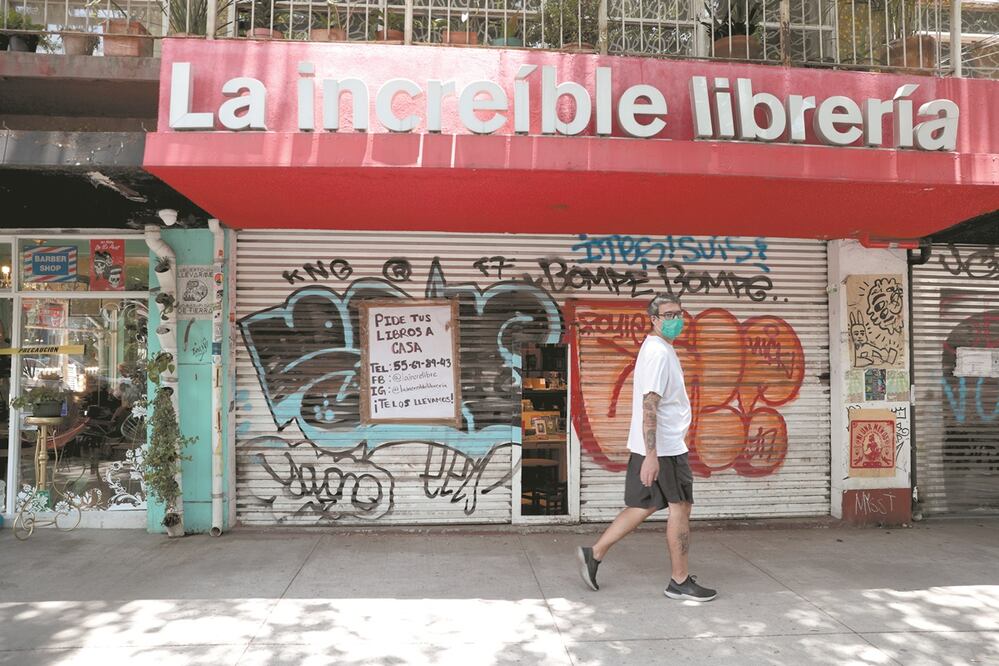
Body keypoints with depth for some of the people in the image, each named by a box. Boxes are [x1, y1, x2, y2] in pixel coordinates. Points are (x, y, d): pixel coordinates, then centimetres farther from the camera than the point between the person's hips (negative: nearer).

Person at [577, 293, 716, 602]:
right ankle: (680, 582, 14)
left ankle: (594, 554, 16)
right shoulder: (659, 353, -17)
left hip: (653, 446, 10)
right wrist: (651, 455, -28)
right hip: (664, 447, -10)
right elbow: (649, 405, -24)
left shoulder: (657, 349, 15)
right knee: (680, 507, 2)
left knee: (644, 506, 13)